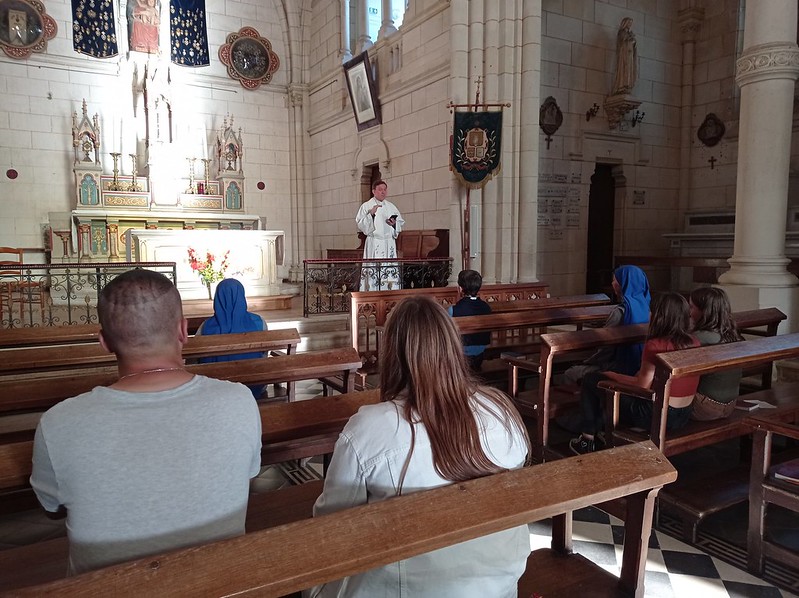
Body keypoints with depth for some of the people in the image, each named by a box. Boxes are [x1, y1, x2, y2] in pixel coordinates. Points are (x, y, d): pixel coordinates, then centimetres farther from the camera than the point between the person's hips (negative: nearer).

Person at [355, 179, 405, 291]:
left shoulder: (391, 206, 15)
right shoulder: (366, 206, 3)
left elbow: (401, 223, 18)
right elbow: (361, 225, -5)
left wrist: (394, 224, -3)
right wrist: (370, 214, -16)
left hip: (389, 244, 4)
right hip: (374, 244, -4)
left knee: (391, 270, -1)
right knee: (373, 272, -11)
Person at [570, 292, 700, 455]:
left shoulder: (655, 345, -22)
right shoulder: (695, 344, -1)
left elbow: (642, 386, -16)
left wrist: (611, 375, -2)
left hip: (655, 416, -8)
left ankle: (588, 439, 17)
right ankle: (600, 437, 33)